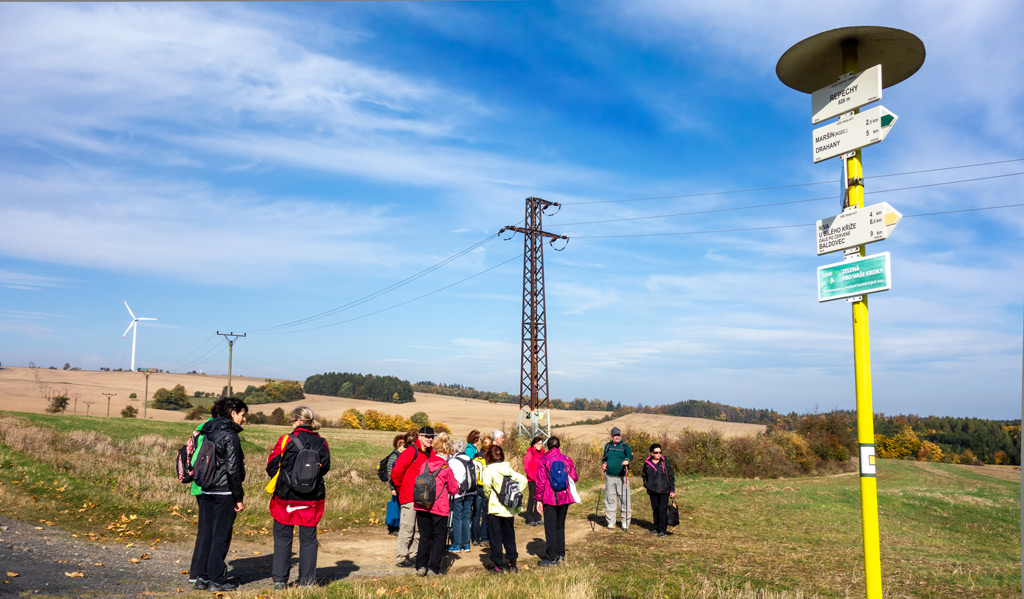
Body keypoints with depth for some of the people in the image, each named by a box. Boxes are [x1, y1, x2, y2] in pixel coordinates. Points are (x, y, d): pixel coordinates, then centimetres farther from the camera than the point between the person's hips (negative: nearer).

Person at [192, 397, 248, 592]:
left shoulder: (207, 433, 10)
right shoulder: (230, 435, -14)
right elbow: (232, 469, -16)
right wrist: (239, 498, -11)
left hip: (206, 491, 8)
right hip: (224, 492, -8)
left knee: (206, 533, 13)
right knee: (221, 535, 1)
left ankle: (202, 577, 19)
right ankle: (217, 580, 7)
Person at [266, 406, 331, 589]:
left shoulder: (286, 440, -12)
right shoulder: (321, 443, -3)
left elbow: (271, 467, -4)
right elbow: (325, 468, 7)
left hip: (286, 497, -2)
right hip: (312, 499, 2)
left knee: (282, 538, 11)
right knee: (308, 539, 11)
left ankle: (279, 579, 13)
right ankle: (307, 580, 15)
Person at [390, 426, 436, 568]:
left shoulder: (430, 453, 11)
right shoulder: (411, 451, -12)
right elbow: (396, 471, -15)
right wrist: (400, 487, -3)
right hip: (409, 497, -7)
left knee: (419, 529, 12)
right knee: (407, 527, -3)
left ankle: (413, 556, 22)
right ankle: (401, 558, 6)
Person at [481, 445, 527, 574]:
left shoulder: (489, 470, -9)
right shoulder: (509, 469, 7)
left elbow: (487, 484, -24)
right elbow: (523, 480, 5)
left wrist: (488, 496, -5)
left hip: (495, 509, -5)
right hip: (509, 509, 5)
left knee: (495, 537, 5)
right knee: (509, 536, 16)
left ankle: (498, 565, 7)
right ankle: (513, 564, 21)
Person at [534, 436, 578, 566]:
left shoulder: (543, 460, -8)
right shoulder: (567, 459, 2)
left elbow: (541, 482, -9)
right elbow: (574, 478, 6)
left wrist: (539, 499, -3)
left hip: (549, 499, -4)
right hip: (564, 498, 4)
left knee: (550, 527, 1)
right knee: (560, 526, 16)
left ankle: (551, 558, 1)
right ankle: (561, 555, 21)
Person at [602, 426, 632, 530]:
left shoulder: (625, 445, 3)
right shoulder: (608, 445, 13)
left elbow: (630, 455, -14)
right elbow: (604, 458, 22)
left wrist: (627, 460, -35)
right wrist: (603, 464, 0)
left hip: (622, 477, -3)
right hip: (610, 476, 3)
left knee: (624, 498, -4)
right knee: (610, 498, 6)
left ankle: (625, 522, 6)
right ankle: (611, 522, 16)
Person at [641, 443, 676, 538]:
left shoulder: (665, 462, -3)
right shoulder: (647, 463, 3)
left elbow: (671, 476, 0)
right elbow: (644, 475, 21)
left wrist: (672, 490, -2)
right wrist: (646, 485, 7)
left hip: (664, 491, -3)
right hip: (653, 491, 3)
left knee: (662, 510, -6)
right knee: (655, 509, 11)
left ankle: (663, 530, 1)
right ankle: (656, 528, 24)